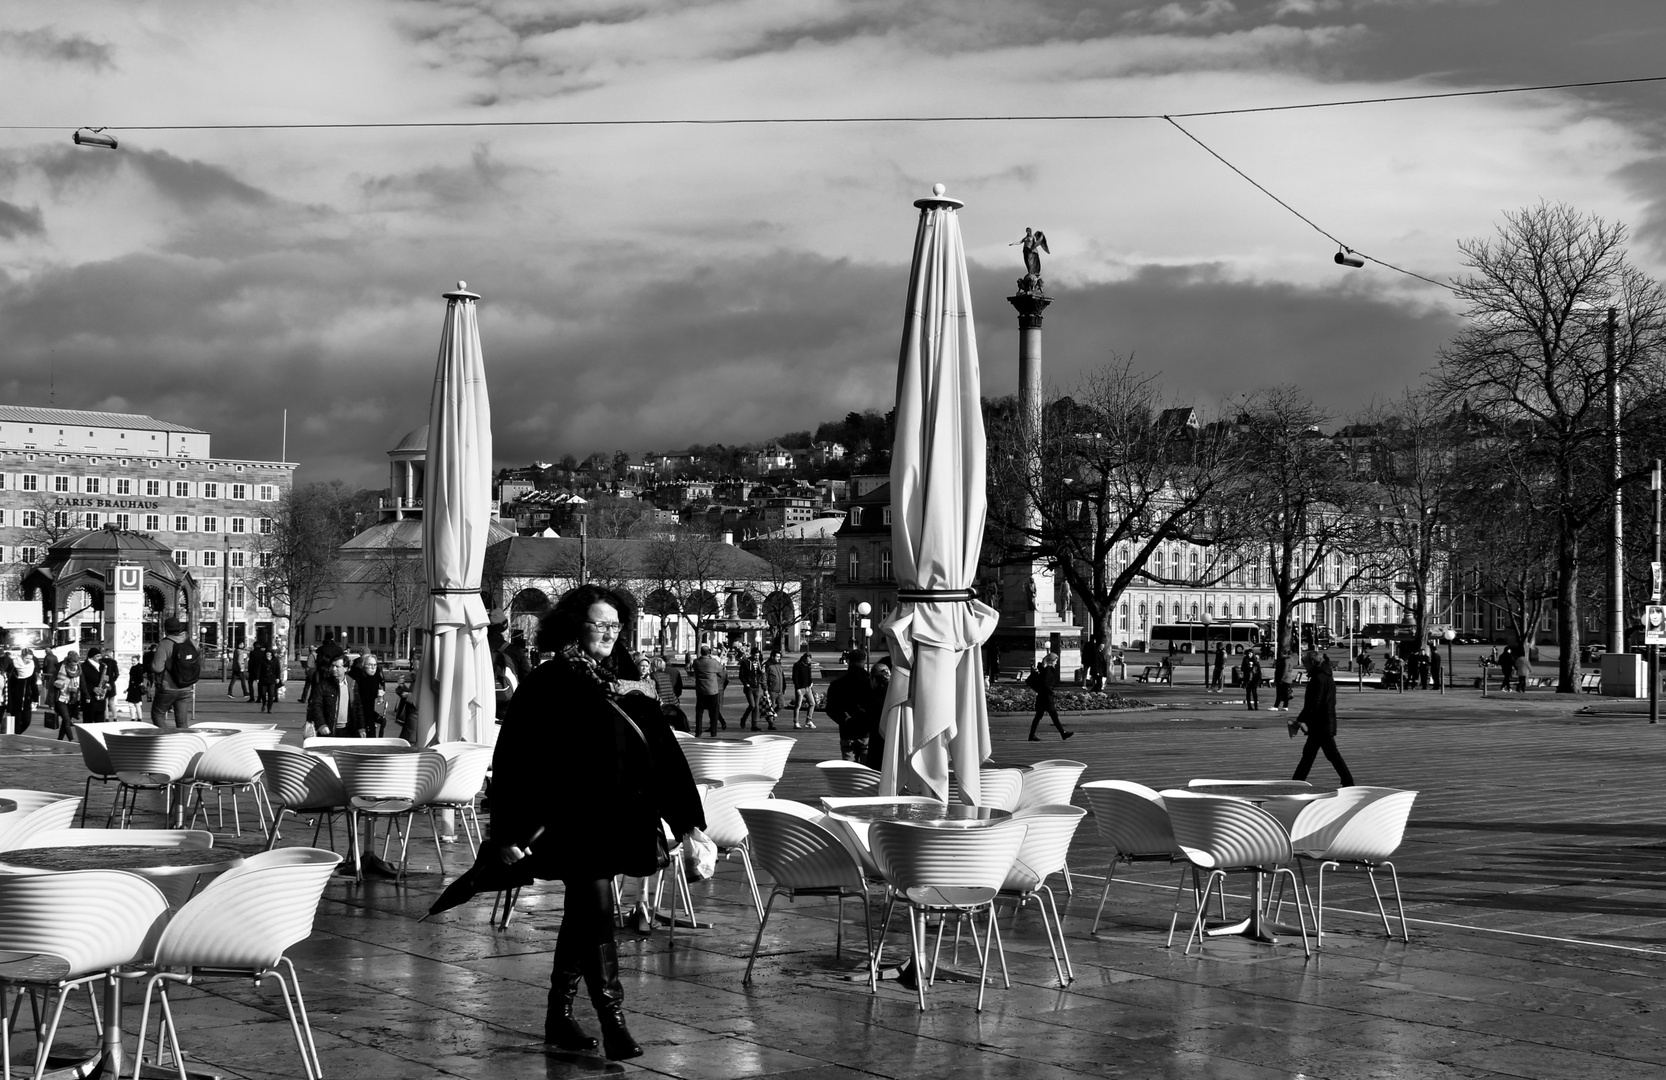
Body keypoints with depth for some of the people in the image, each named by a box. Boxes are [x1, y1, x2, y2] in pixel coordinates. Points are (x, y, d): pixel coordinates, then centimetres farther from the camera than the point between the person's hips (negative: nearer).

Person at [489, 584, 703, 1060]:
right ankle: (613, 1021, -14)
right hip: (568, 821, -7)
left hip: (613, 821, 7)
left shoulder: (620, 686, 11)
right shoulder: (548, 685, -9)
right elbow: (513, 758, -12)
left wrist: (683, 816, 12)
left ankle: (559, 1016, 26)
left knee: (583, 915, 14)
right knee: (597, 911, -14)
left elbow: (660, 752, 14)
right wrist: (510, 832, -16)